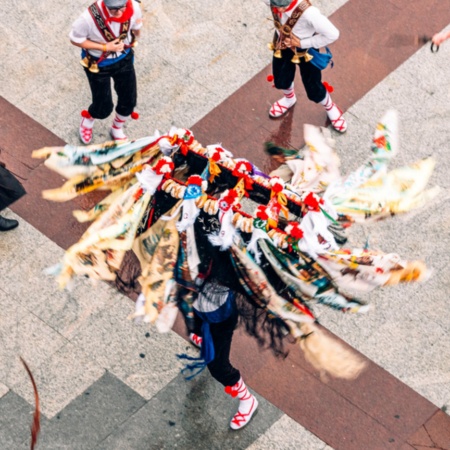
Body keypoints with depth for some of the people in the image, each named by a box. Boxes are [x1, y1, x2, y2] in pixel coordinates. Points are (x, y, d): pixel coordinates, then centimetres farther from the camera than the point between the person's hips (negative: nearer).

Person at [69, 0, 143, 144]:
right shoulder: (90, 17, -38)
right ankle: (88, 119, 47)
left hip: (124, 60, 3)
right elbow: (75, 39, -21)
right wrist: (105, 47, -27)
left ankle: (117, 129, 47)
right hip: (98, 64, -3)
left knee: (129, 101, 13)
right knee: (104, 108, 7)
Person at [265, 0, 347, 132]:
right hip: (282, 45, 4)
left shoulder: (308, 12, -45)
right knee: (281, 81, 25)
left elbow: (332, 34, -32)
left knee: (313, 90, 13)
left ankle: (330, 108, 48)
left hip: (305, 50, -4)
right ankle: (289, 98, 62)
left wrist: (302, 43, -25)